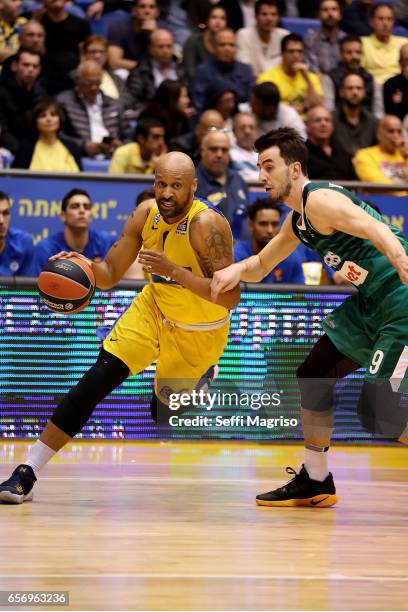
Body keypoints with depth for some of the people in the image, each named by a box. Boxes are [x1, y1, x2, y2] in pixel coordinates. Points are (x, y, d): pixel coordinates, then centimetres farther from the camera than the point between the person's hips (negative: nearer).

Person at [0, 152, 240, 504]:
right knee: (98, 379, -15)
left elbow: (230, 297, -35)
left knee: (164, 413, 10)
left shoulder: (207, 224, -30)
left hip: (198, 331, -3)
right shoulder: (146, 214, -13)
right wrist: (85, 265, -28)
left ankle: (201, 376, 47)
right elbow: (110, 275, -5)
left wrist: (173, 270, -43)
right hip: (154, 310, 3)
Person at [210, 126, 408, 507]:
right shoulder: (297, 220, 15)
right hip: (369, 303, 10)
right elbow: (261, 265, 26)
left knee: (377, 409, -14)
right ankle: (315, 481, 28)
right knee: (314, 377, 16)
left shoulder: (320, 200, -16)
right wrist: (236, 270, 3)